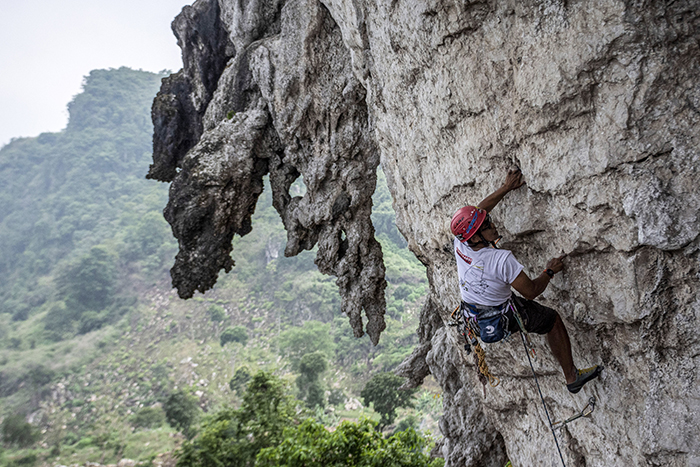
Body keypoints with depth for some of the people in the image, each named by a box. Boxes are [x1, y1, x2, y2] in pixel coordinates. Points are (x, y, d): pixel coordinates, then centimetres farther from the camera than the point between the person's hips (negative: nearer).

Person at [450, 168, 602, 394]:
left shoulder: (460, 245, -18)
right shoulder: (502, 259, -35)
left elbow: (478, 210, -1)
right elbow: (531, 292, -22)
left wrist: (506, 188, 1)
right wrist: (549, 272, -5)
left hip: (473, 316, 6)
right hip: (502, 319, -6)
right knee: (553, 320, 14)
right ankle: (572, 377, 26)